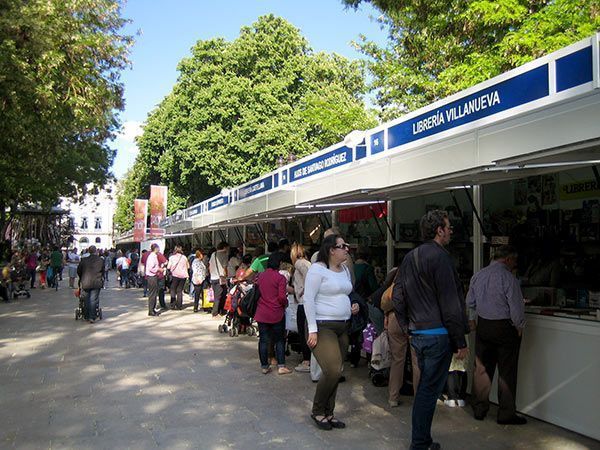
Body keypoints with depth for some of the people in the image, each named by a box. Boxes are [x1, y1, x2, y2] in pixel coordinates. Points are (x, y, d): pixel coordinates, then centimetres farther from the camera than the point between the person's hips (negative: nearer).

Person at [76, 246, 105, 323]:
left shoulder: (84, 260, -1)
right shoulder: (101, 260, -2)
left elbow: (78, 271, 9)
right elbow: (103, 271, 9)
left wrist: (81, 279, 26)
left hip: (85, 283, 1)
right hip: (96, 283, -1)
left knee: (86, 300, 12)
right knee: (94, 300, 1)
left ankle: (86, 316, 19)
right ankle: (92, 317, -3)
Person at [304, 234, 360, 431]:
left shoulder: (345, 270, 14)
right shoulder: (317, 269, -12)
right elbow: (308, 300, -15)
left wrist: (352, 307, 5)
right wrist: (312, 330, -19)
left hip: (342, 326, 8)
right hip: (322, 326, -8)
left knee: (334, 373, 9)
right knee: (333, 371, -15)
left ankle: (328, 413, 25)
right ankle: (317, 411, 8)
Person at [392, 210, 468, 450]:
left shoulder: (409, 257, 11)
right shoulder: (440, 257, -14)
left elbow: (397, 296, 15)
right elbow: (450, 303, -16)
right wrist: (460, 341, -11)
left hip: (417, 335, 8)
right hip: (438, 335, -8)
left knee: (425, 386, 19)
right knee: (429, 390, 1)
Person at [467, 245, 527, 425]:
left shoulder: (478, 275, 3)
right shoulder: (508, 278, -16)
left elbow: (470, 302, 10)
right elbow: (516, 307, -14)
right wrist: (519, 326, 1)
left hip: (483, 327, 6)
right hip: (504, 327, -6)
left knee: (482, 368, 13)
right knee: (506, 372, 5)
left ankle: (479, 409, 22)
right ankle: (506, 414, 13)